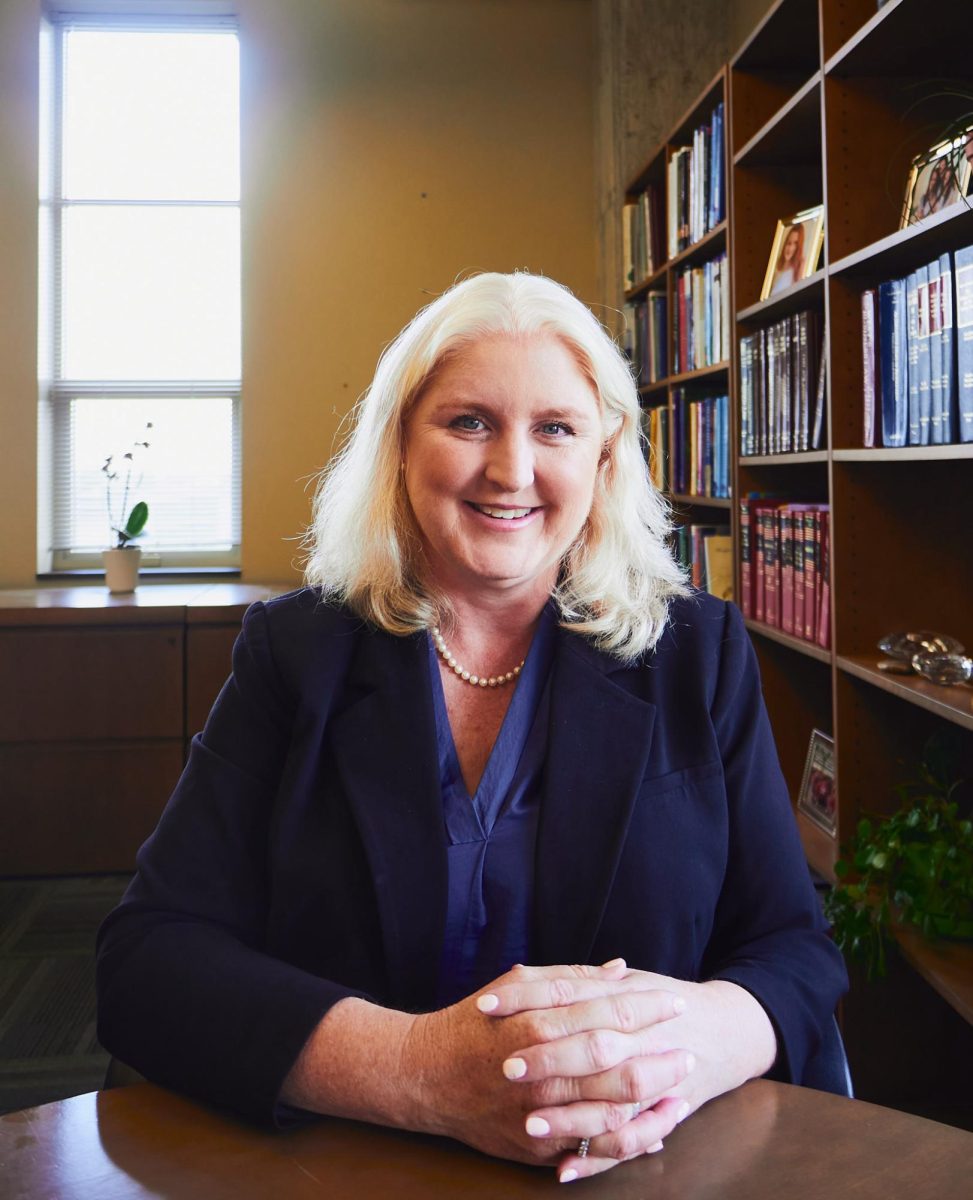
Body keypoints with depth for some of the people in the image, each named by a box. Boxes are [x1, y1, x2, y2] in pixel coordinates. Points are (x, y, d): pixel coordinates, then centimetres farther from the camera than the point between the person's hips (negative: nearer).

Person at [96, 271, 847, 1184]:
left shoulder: (699, 654, 3)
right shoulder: (296, 652, 0)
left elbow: (796, 951, 1)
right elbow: (145, 958, -8)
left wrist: (692, 1045, -23)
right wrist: (421, 1074, -24)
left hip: (649, 1171, 2)